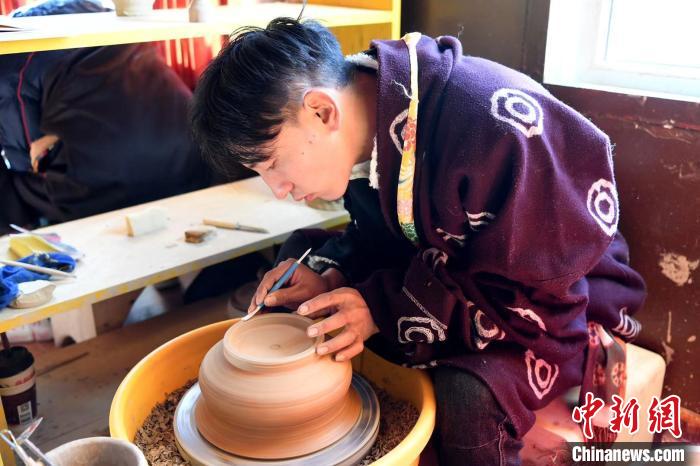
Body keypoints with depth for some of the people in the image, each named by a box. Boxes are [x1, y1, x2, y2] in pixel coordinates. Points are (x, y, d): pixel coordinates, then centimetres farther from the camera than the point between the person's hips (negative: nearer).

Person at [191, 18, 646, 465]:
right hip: (448, 270, 7)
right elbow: (382, 237, 4)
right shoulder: (366, 120, -11)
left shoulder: (493, 130, -35)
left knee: (468, 399, -36)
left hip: (561, 301, -7)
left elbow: (537, 297, -27)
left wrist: (384, 309, -29)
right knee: (302, 252, 1)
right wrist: (333, 276, -16)